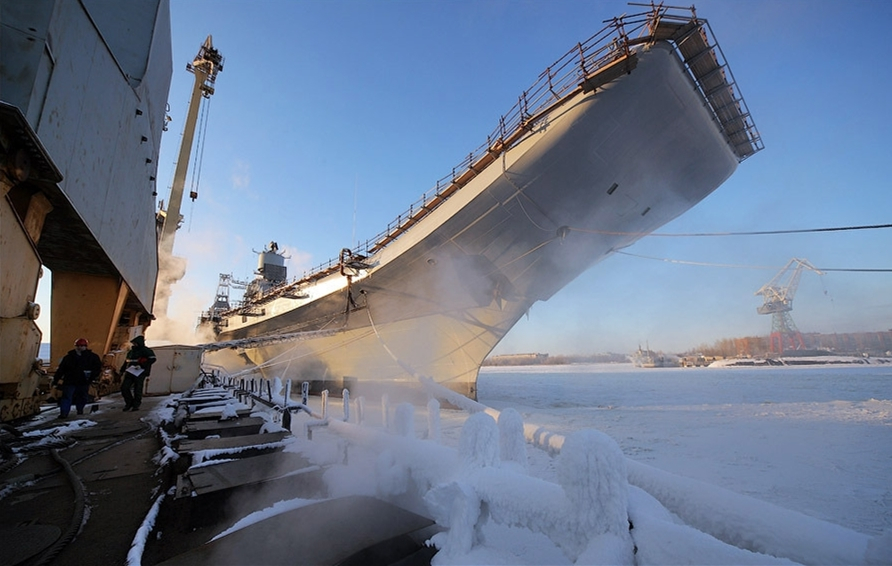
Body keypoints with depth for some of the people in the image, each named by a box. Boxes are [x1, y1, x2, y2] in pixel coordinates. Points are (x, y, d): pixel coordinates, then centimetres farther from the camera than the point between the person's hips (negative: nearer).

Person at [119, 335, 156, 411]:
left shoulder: (146, 350, -5)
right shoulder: (131, 352, 19)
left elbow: (152, 359, -18)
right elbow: (126, 361, 30)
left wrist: (141, 365, -23)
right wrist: (122, 370, 23)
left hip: (140, 373, -7)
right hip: (130, 372, 7)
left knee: (137, 390, -4)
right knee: (124, 387, 0)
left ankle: (136, 405, 7)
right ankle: (129, 403, 16)